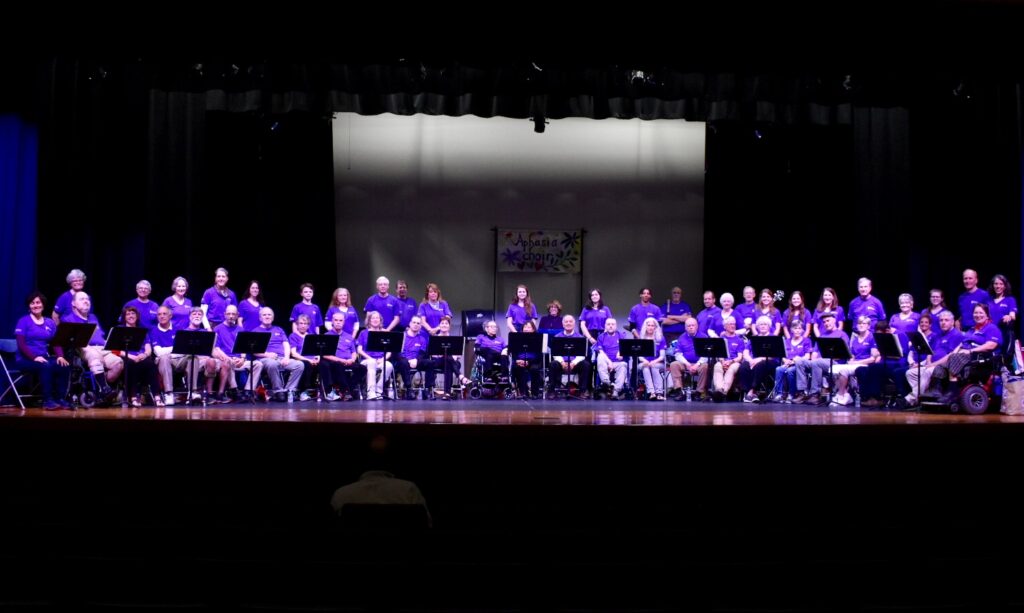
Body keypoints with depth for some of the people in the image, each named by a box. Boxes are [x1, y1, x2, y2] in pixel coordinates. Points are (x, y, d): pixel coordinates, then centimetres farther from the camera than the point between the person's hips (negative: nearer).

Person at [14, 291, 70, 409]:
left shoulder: (50, 322, 14)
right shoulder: (23, 321, 0)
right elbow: (21, 344, -9)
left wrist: (60, 356, -14)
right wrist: (35, 357, -23)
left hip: (44, 357, 4)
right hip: (25, 359, -4)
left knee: (64, 366, -24)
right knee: (46, 367, -35)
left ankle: (60, 399, -16)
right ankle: (47, 400, -28)